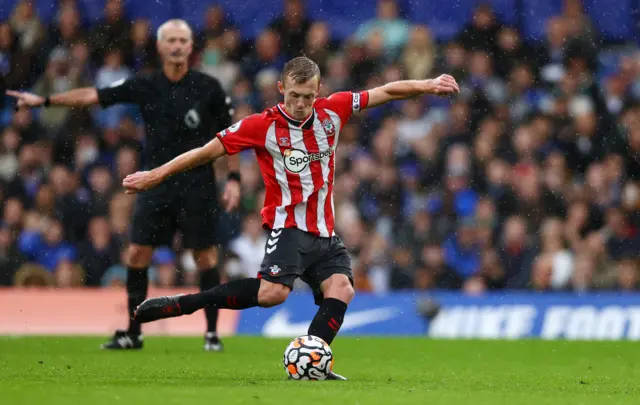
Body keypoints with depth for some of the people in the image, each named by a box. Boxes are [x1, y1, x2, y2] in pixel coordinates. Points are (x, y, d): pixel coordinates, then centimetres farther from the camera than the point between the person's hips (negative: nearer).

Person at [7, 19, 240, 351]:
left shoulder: (208, 88, -4)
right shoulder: (145, 87, 1)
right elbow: (93, 96, 0)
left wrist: (234, 178, -4)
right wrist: (44, 101, -6)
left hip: (197, 185, -3)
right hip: (156, 184, 3)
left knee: (205, 255, -2)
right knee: (137, 254, -1)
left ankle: (212, 333, 10)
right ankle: (133, 333, 9)